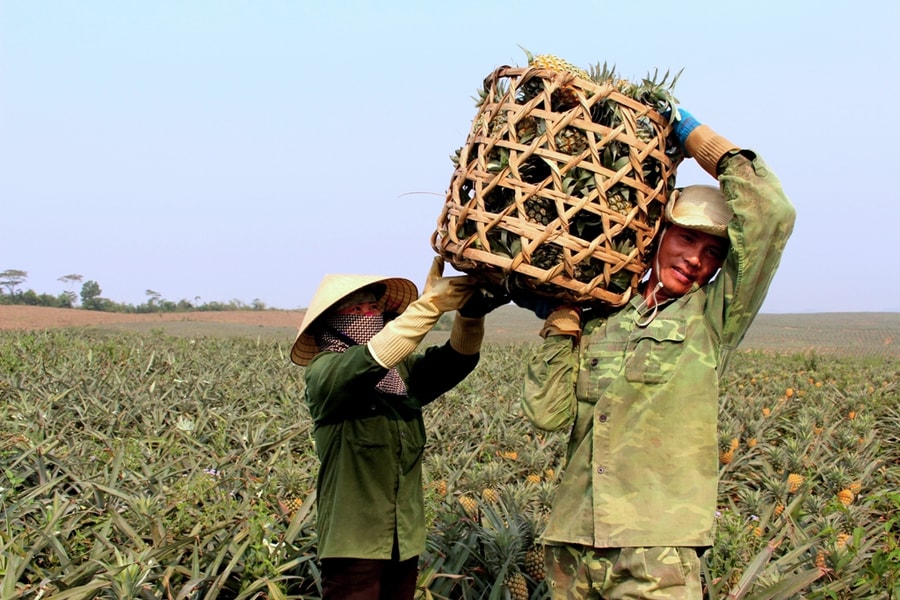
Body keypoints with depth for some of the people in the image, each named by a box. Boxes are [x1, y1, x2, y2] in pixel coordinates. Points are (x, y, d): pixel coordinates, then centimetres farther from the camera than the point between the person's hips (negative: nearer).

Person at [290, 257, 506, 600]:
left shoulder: (403, 371, 10)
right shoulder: (323, 372, -7)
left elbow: (457, 358, -6)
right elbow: (372, 360, -27)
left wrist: (470, 315, -26)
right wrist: (431, 302, -29)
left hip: (404, 541, 6)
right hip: (353, 543, -6)